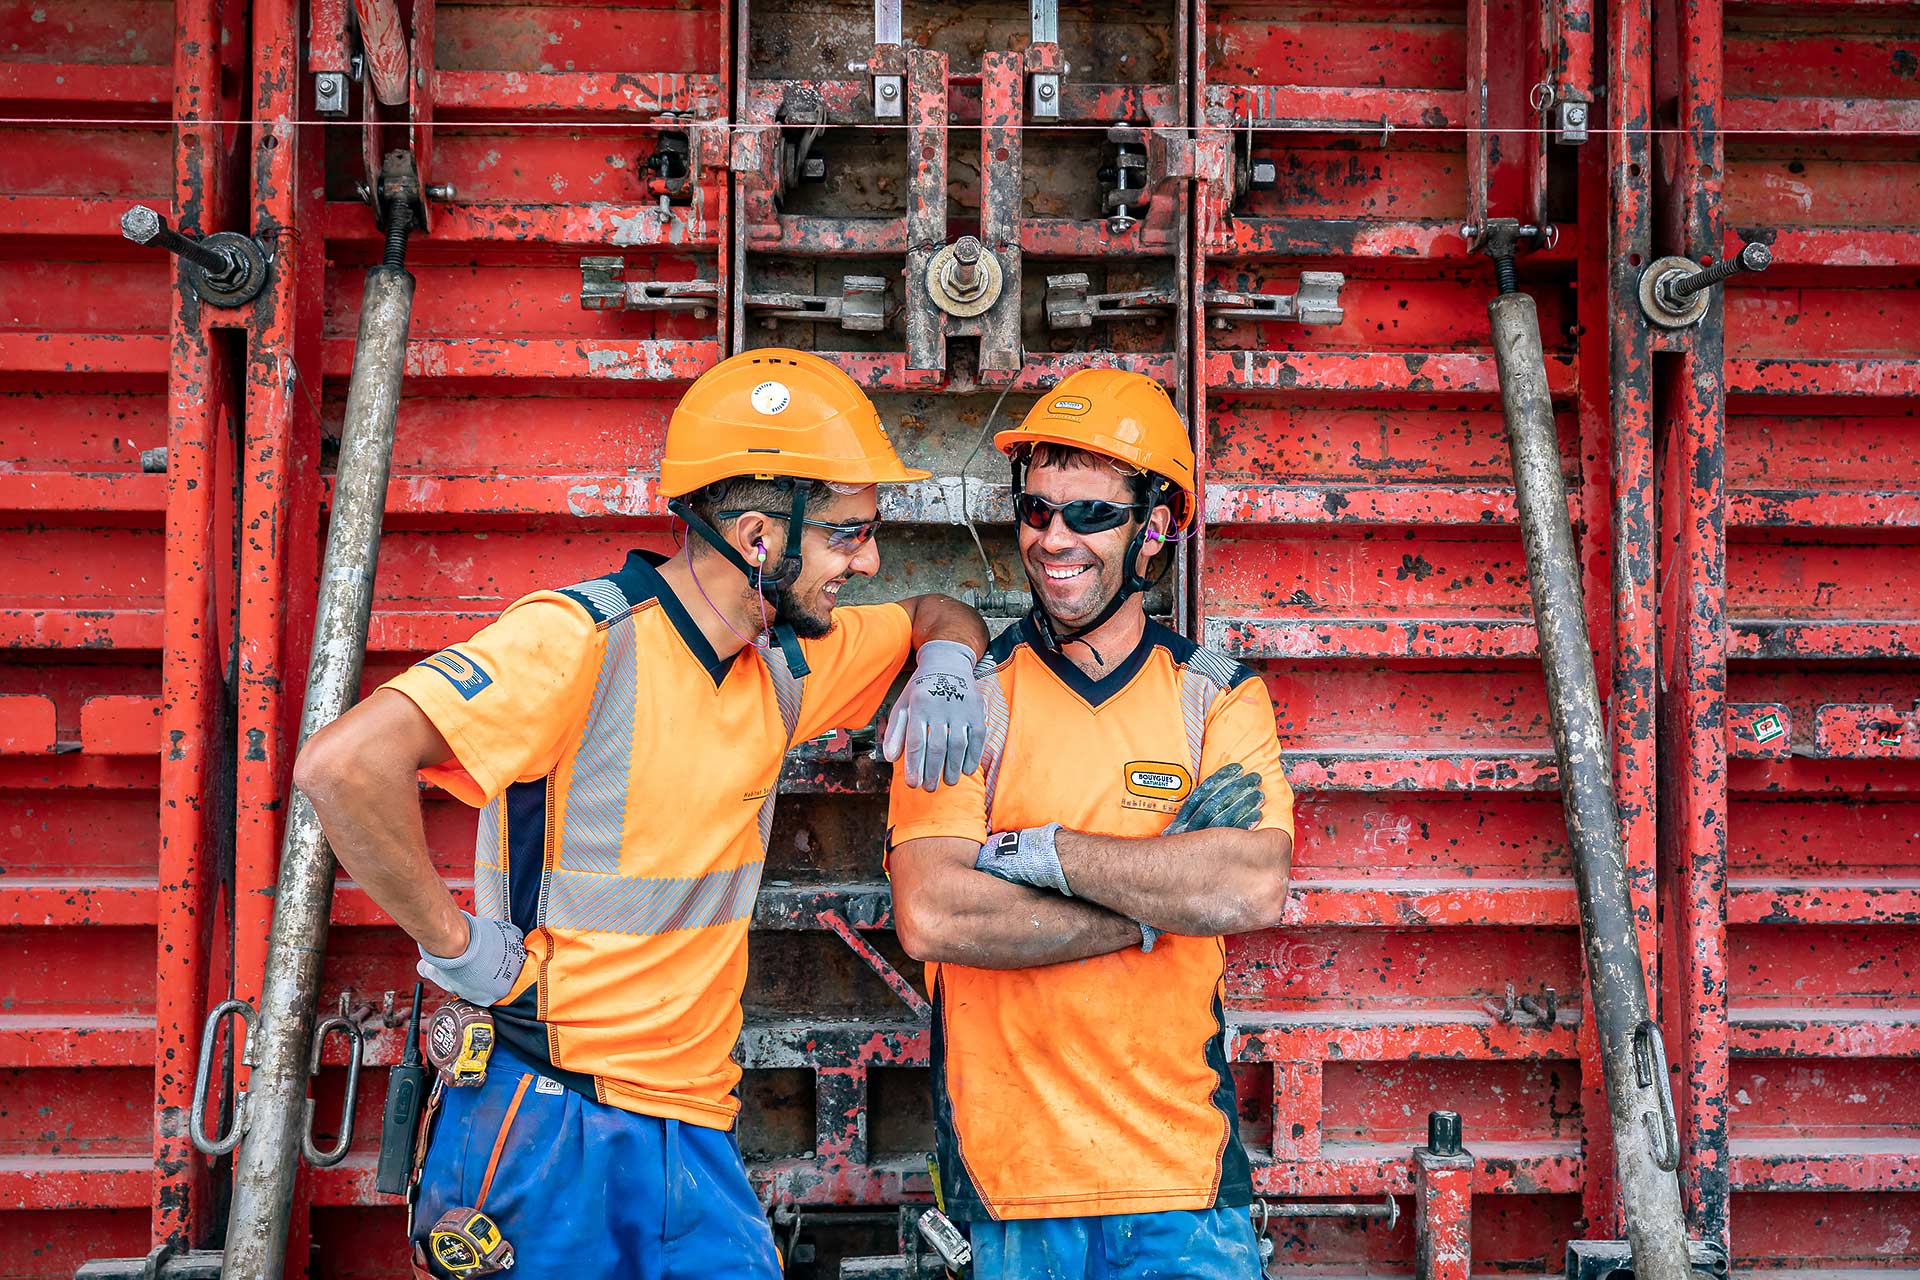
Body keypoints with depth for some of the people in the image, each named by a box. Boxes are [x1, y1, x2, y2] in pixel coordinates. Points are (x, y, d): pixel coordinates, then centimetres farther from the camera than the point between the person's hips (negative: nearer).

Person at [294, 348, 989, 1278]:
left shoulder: (785, 663, 7)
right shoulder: (583, 639, -19)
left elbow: (939, 612, 26)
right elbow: (343, 763, -29)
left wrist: (946, 660, 3)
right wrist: (457, 944, -19)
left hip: (696, 1126, 7)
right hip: (548, 1126, -7)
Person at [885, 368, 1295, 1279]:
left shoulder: (1218, 698, 3)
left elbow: (1255, 891, -14)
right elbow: (928, 917, -15)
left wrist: (1038, 850, -14)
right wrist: (1158, 908, -14)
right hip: (1008, 1175, 0)